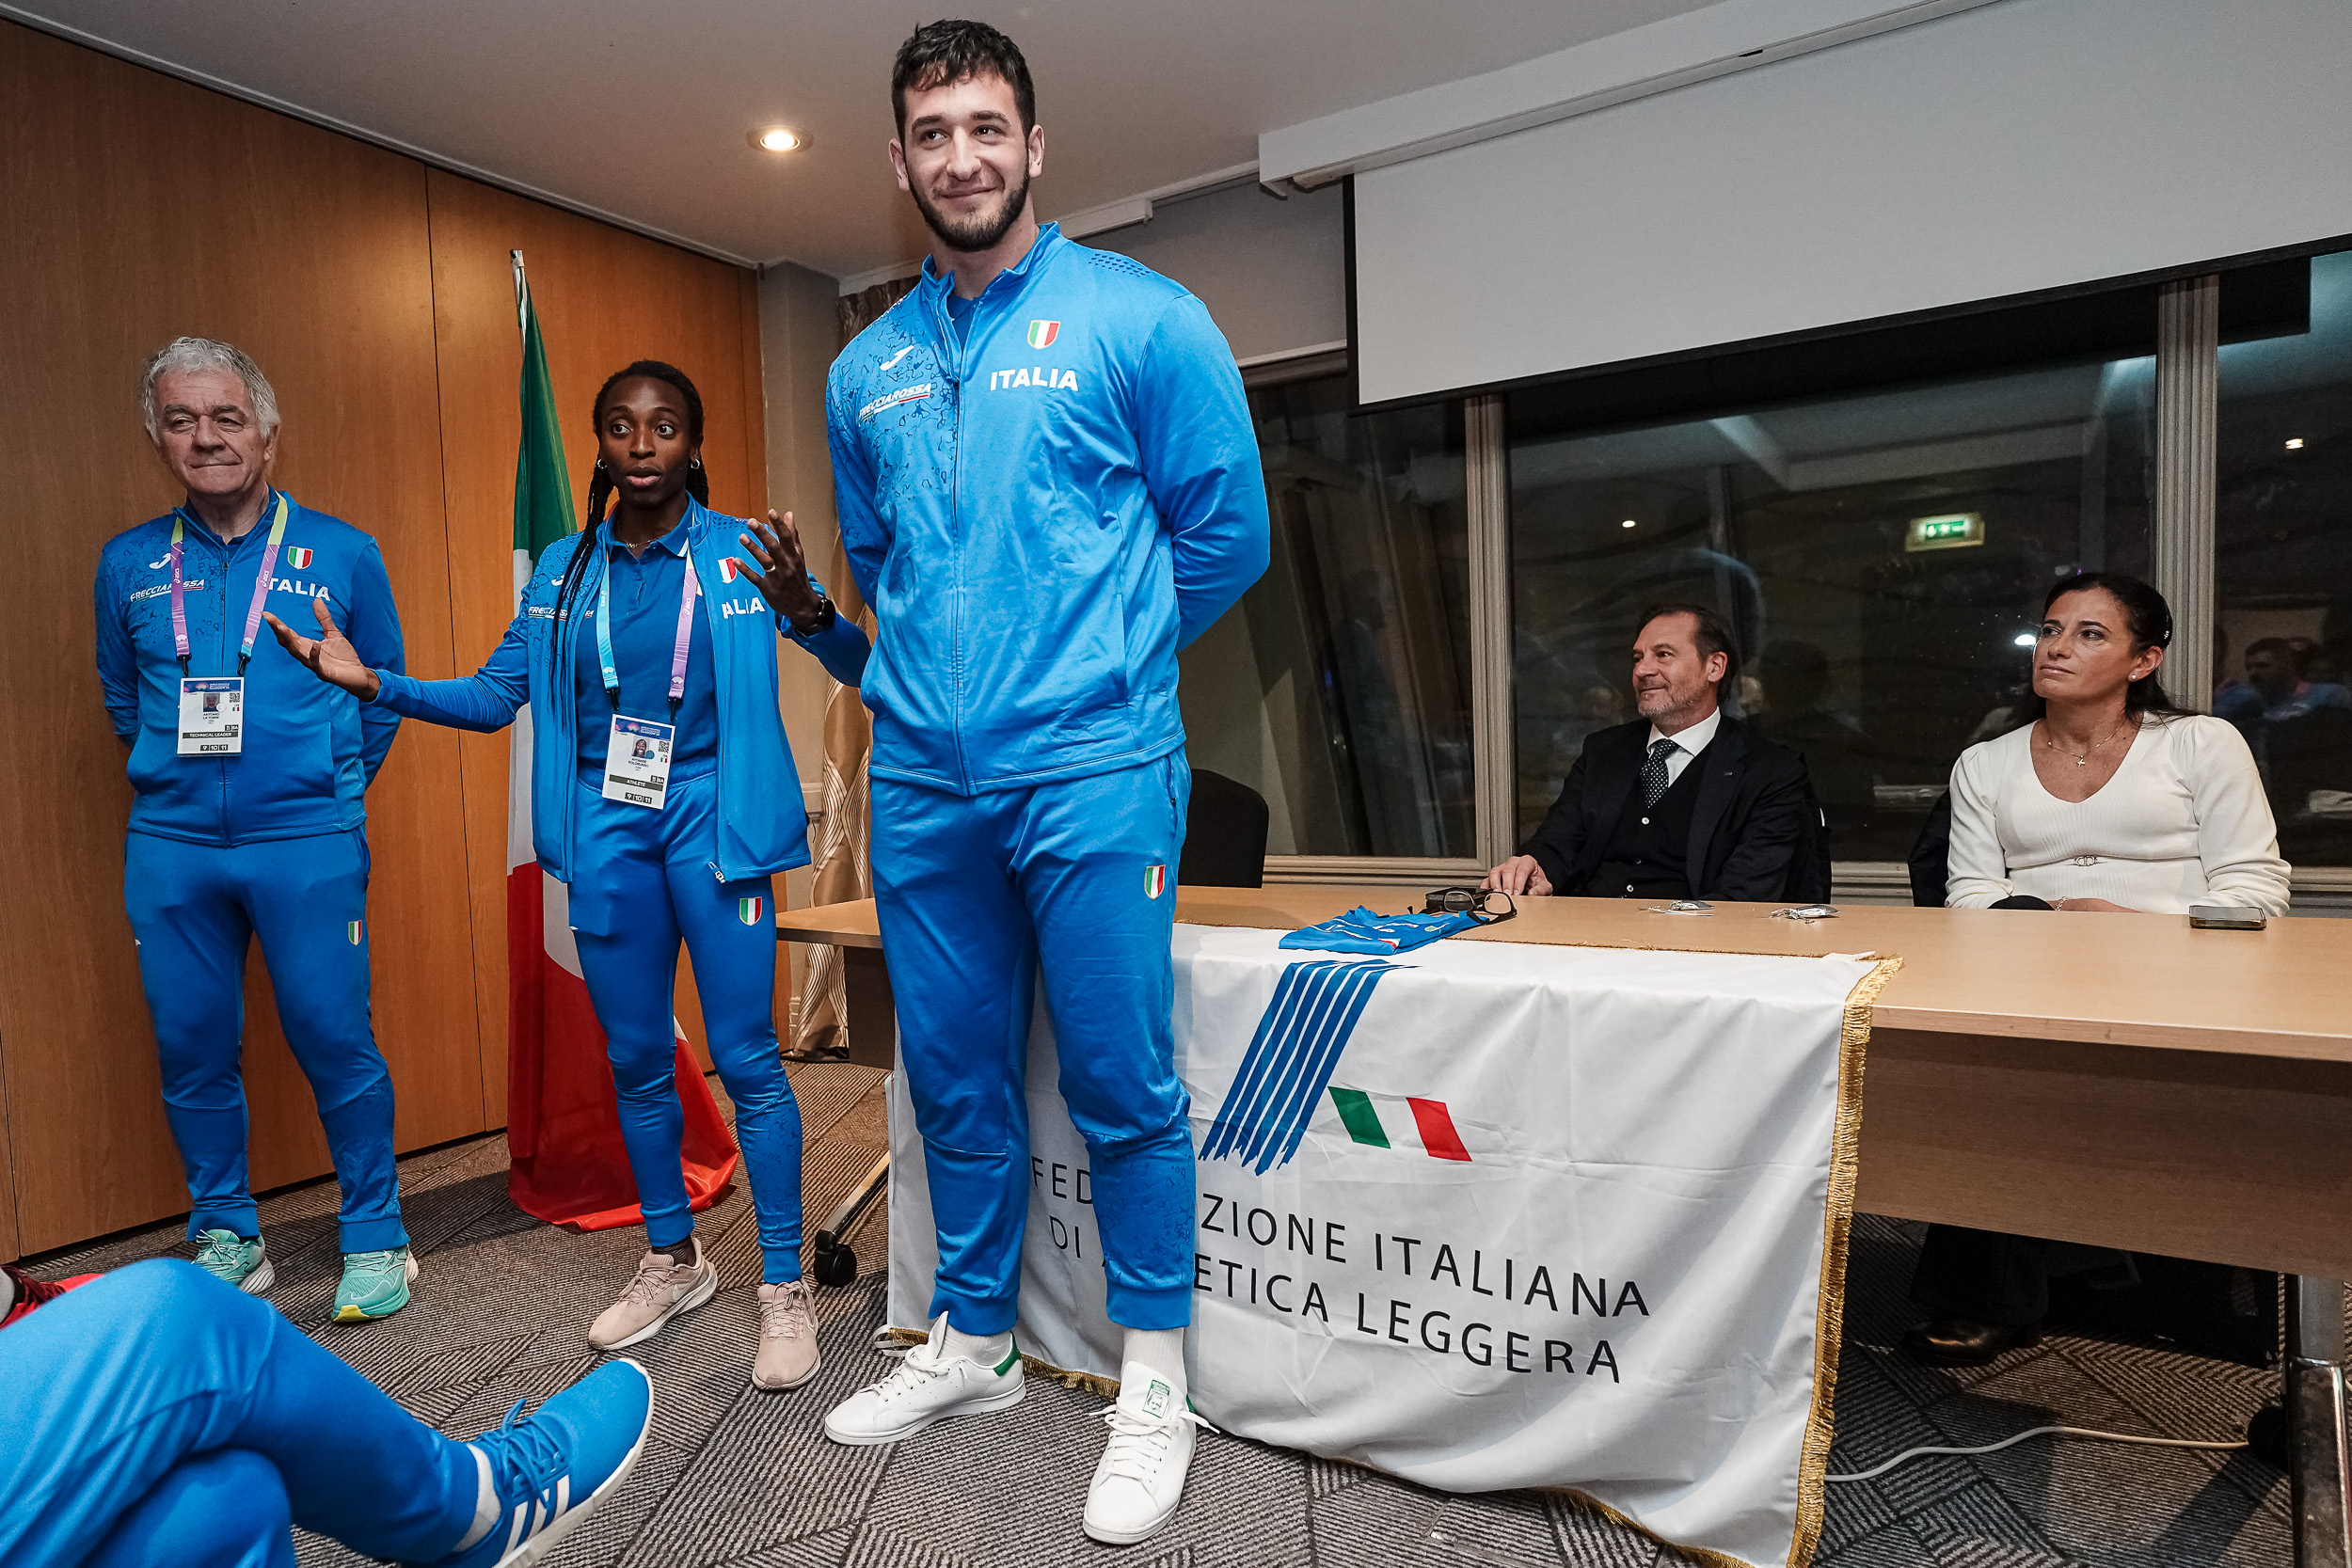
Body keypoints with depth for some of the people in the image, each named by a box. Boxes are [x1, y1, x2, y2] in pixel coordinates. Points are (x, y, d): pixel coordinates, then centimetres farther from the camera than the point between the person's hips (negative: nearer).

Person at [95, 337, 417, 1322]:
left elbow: (385, 690, 9)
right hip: (170, 850, 3)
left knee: (335, 1042, -1)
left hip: (307, 844, -3)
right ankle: (227, 1240, 27)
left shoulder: (343, 554, 2)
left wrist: (333, 792, 6)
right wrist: (177, 781, 14)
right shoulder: (129, 565, 8)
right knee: (192, 1052, 9)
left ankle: (375, 1238, 15)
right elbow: (122, 701, 21)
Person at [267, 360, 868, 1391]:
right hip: (604, 830, 5)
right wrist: (371, 683, 1)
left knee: (745, 1058, -4)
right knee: (635, 1060, 13)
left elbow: (861, 670, -10)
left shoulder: (741, 554, -5)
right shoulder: (563, 570, 8)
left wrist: (810, 614, -30)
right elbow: (494, 696, 12)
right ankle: (672, 1260, 32)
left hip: (707, 821, -4)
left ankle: (783, 1287, 10)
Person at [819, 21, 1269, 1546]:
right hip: (923, 779, 5)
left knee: (1124, 1086, 0)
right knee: (956, 1080, 13)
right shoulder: (864, 370, 14)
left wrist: (1105, 661, 10)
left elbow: (1226, 531, 2)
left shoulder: (1141, 319, 0)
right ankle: (973, 1342, 32)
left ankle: (1156, 1382, 19)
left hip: (1094, 771, -5)